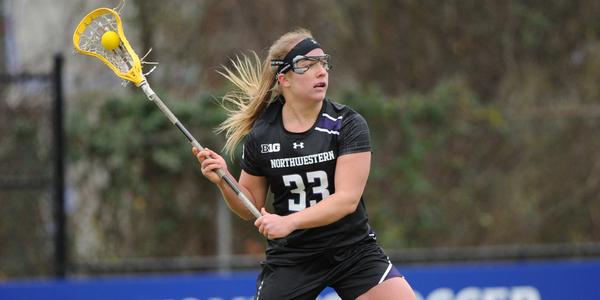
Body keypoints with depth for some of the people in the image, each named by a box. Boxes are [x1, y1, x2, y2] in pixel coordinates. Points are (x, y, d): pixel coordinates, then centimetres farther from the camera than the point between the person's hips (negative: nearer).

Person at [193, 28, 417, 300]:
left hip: (352, 251, -1)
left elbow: (347, 199, -19)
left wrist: (289, 222, -30)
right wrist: (223, 182, -13)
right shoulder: (260, 135, -3)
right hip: (290, 256, 1)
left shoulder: (348, 125, -10)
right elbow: (251, 207, 7)